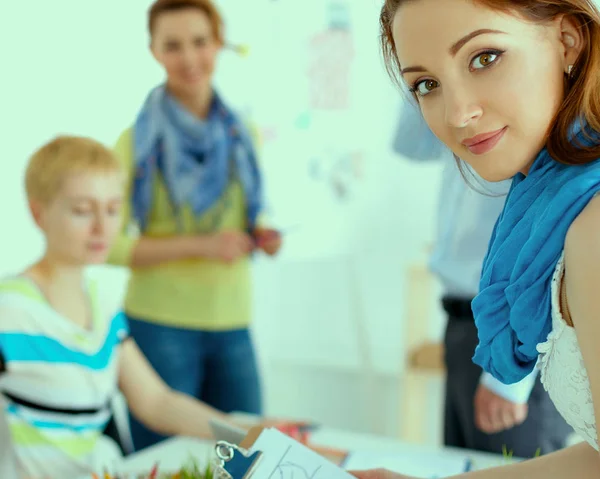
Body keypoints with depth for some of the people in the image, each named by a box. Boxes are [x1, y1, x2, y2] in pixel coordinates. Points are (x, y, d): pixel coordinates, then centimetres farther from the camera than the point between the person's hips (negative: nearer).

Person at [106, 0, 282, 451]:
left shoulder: (241, 135, 10)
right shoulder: (140, 140, -5)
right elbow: (109, 246, -9)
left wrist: (263, 236, 1)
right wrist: (198, 245, -18)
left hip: (233, 326, 5)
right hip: (161, 325, -4)